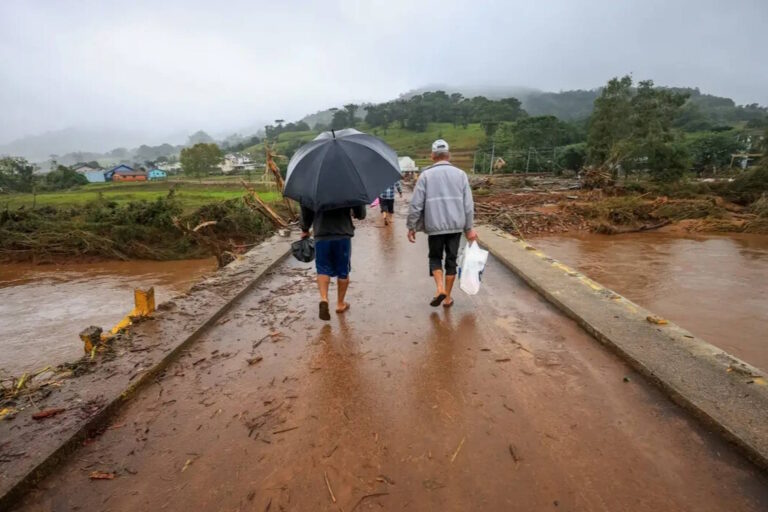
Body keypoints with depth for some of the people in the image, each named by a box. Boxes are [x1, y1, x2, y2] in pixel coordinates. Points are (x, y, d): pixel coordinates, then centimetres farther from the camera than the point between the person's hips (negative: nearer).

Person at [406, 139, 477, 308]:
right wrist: (468, 228, 10)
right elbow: (468, 204, 3)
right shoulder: (460, 174, 5)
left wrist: (411, 227, 3)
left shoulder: (426, 175, -2)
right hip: (456, 225, 2)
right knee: (451, 259, 12)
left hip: (435, 225, -2)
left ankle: (440, 288, -2)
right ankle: (448, 297, 19)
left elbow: (416, 204, -6)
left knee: (435, 257, 17)